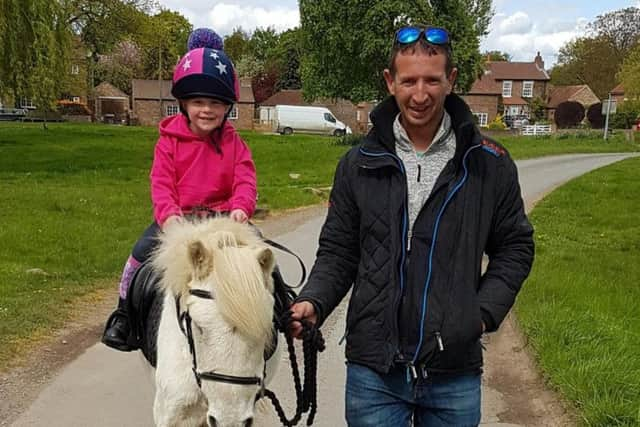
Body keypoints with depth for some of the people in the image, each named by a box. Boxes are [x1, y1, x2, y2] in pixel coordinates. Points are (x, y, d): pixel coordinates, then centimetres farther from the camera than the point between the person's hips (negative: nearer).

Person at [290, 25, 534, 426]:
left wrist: (485, 312, -5)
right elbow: (338, 252, 5)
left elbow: (514, 247, 7)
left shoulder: (490, 164, -1)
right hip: (373, 368, 0)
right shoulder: (359, 164, 0)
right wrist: (313, 302, -12)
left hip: (455, 371, 1)